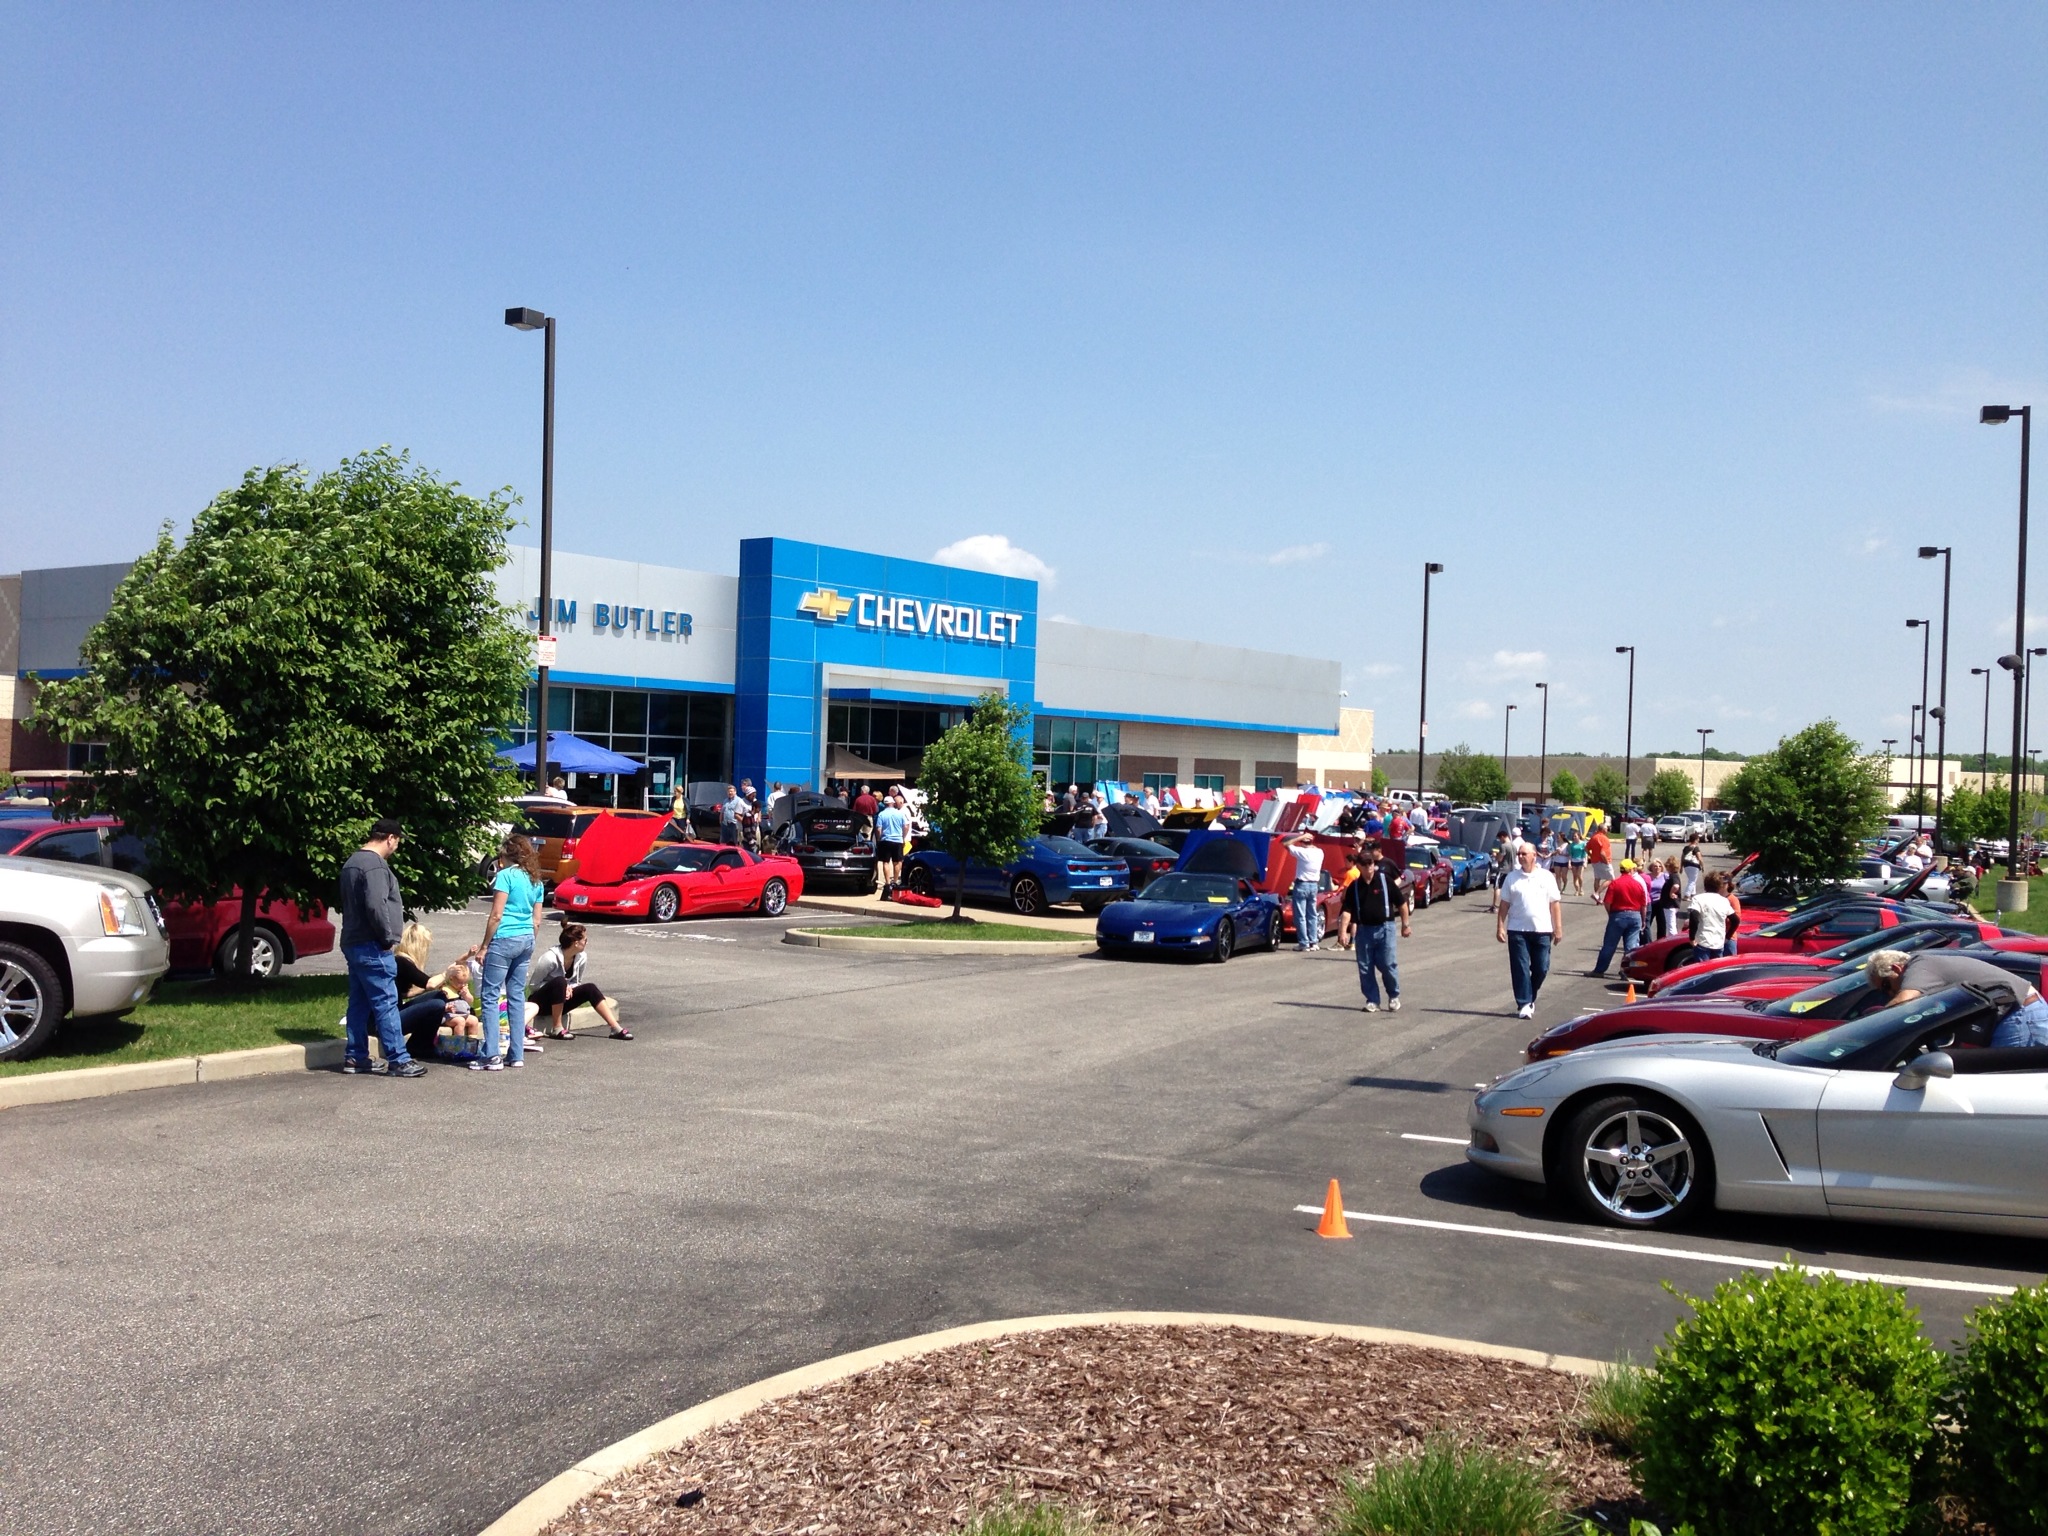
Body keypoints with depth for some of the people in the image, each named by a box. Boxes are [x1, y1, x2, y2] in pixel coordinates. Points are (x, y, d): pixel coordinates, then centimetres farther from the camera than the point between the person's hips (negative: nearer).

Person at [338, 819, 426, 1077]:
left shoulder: (353, 861, 18)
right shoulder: (375, 865, -16)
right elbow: (376, 906, -26)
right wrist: (388, 938, -14)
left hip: (353, 944, 10)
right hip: (372, 948, -10)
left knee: (359, 1003, 14)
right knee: (386, 1004, -8)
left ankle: (355, 1057, 18)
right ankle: (398, 1060, -7)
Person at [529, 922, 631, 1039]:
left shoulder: (581, 957, -6)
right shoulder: (551, 958, -25)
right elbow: (533, 984, -16)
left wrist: (568, 988, -16)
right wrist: (563, 987, -25)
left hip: (560, 1002, 6)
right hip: (540, 1001, -6)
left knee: (590, 988, -15)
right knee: (560, 981, -34)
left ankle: (616, 1028, -21)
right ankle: (557, 1029, -28)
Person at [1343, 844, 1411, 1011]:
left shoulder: (1385, 880, -4)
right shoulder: (1354, 887, 4)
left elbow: (1402, 902, 2)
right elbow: (1348, 910, -1)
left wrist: (1405, 924, 2)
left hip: (1384, 927, -3)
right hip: (1364, 929, 3)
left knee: (1388, 965, -2)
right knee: (1365, 968, 5)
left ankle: (1394, 996, 19)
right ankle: (1372, 1001, 16)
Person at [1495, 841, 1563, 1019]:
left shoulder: (1547, 877, 4)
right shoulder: (1512, 878, 5)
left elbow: (1555, 904, 4)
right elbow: (1504, 904, 6)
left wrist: (1558, 928, -1)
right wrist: (1500, 927, -1)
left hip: (1542, 930, 0)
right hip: (1518, 930, 0)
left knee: (1541, 968, 5)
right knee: (1520, 969, -4)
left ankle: (1530, 999, 26)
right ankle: (1524, 1004, -1)